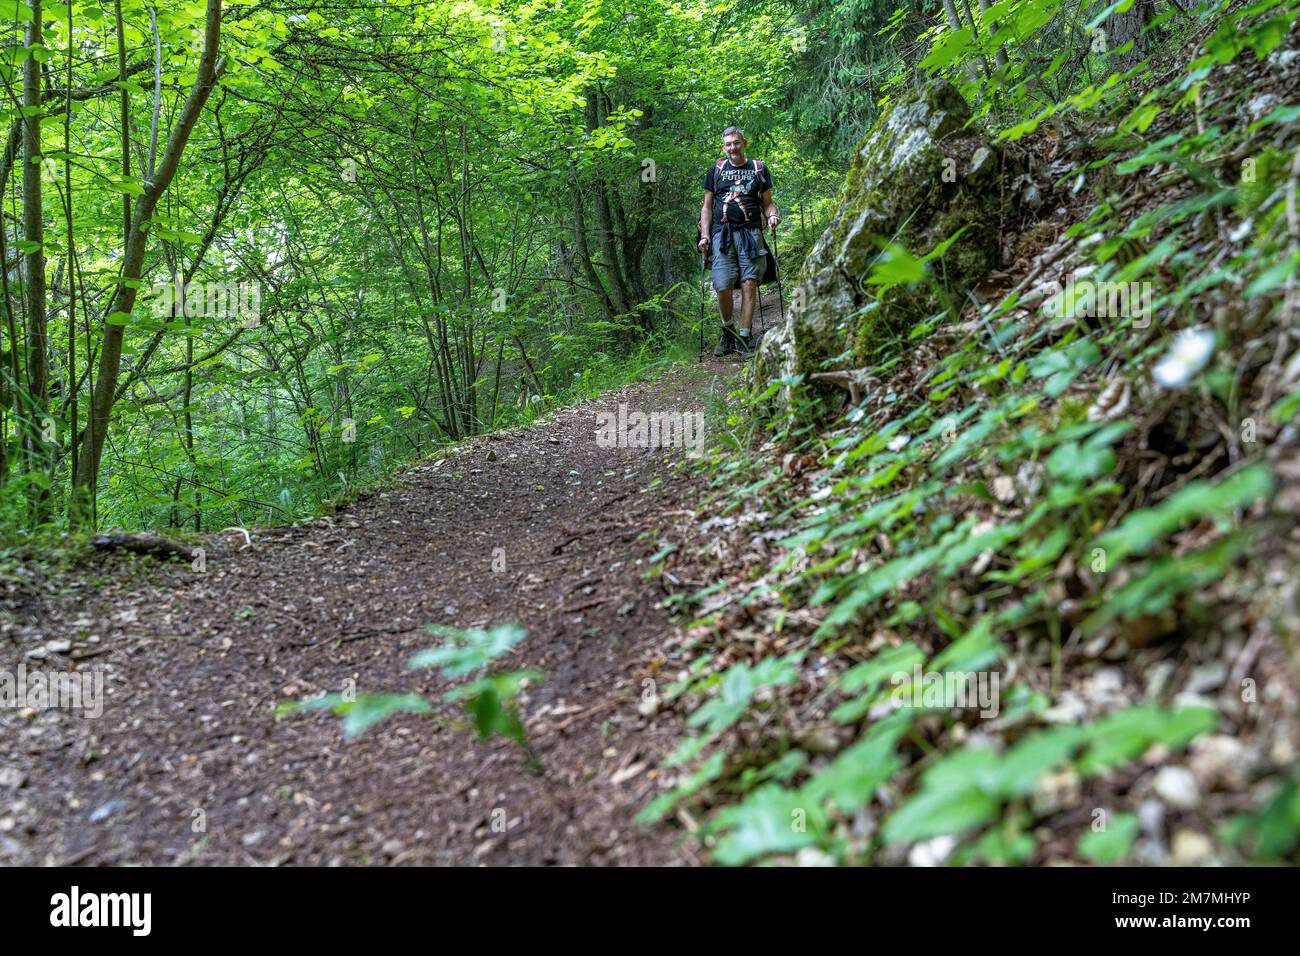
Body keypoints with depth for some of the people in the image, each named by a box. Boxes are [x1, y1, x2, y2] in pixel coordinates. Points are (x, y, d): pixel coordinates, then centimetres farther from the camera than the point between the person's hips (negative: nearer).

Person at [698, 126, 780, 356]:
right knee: (723, 288, -8)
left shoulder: (759, 169, 13)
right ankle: (728, 332, 14)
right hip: (723, 233, 0)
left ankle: (743, 338, -4)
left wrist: (772, 216, -6)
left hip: (751, 233, 0)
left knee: (749, 285, -9)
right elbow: (707, 207, 16)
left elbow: (767, 202, 16)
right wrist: (704, 236, 4)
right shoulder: (716, 170, 14)